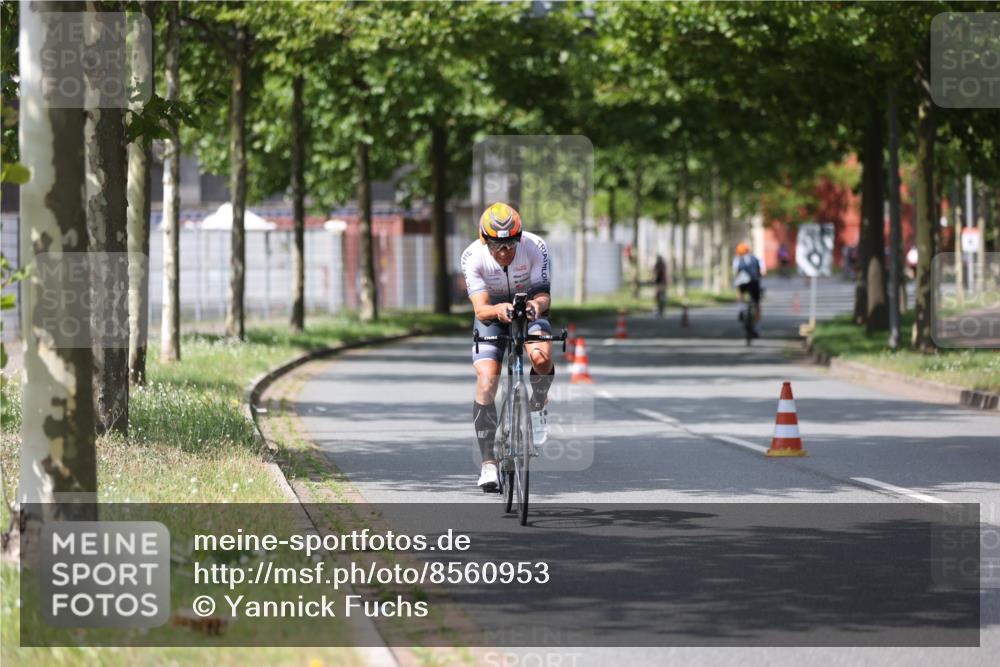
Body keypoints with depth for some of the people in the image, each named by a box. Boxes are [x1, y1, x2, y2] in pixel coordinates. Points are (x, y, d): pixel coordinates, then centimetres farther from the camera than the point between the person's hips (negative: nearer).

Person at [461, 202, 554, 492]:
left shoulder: (535, 248, -26)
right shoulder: (473, 257, -26)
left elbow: (544, 295, -26)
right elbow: (481, 308, -30)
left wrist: (537, 304, -51)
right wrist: (498, 310, -54)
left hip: (529, 310, 0)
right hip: (492, 314, 0)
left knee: (541, 358, -31)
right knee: (486, 380, -21)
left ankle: (537, 406, 5)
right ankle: (488, 463, -16)